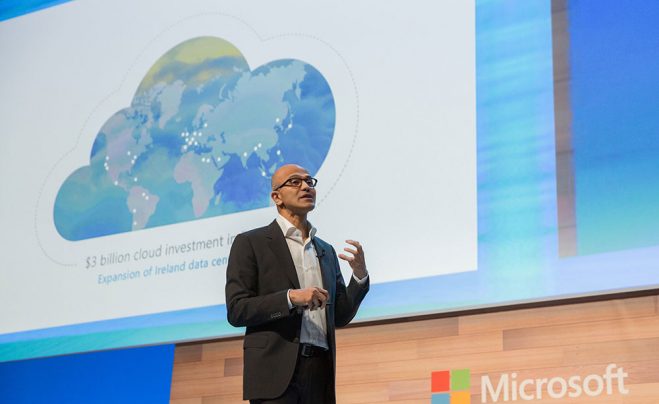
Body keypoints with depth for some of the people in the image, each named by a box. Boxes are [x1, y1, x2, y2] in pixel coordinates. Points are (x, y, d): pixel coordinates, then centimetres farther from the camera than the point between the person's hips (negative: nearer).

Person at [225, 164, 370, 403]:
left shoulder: (326, 251, 20)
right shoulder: (250, 243, 3)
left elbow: (339, 317, 18)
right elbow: (236, 311, -4)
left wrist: (359, 275, 3)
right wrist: (291, 297, -16)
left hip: (320, 374, 5)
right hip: (276, 373, -5)